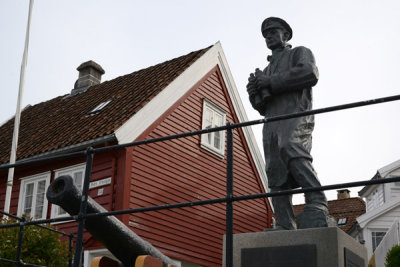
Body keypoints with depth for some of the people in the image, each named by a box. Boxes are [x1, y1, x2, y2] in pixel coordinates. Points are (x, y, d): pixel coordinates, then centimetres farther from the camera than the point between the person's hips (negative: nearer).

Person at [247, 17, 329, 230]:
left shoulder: (300, 52, 19)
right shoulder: (268, 69, 37)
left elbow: (310, 73, -5)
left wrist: (271, 82, -4)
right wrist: (254, 92, 9)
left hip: (294, 115, -7)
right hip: (271, 124, 7)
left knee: (291, 150, -35)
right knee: (276, 173, -9)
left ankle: (317, 207, -43)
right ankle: (285, 227, -17)